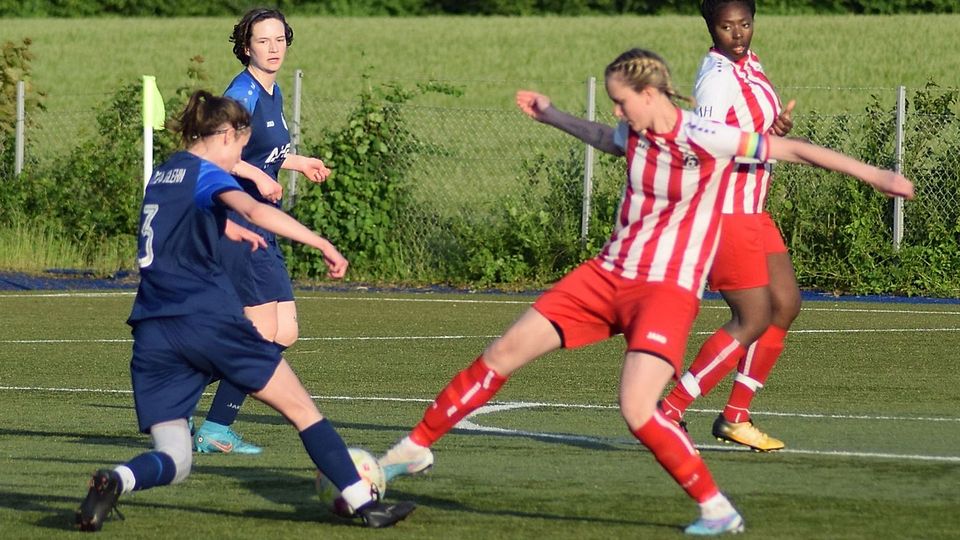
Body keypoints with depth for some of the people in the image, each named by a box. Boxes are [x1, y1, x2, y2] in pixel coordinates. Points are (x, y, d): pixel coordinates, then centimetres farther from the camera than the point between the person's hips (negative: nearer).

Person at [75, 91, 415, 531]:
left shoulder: (162, 174, 21)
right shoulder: (206, 174, -2)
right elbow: (254, 210, -23)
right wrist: (322, 244, -23)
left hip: (153, 331, 6)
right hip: (208, 320, -6)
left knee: (173, 463, 3)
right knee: (301, 408, 7)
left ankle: (116, 480, -28)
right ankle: (364, 503, 4)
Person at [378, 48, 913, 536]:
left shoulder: (705, 139, -17)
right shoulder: (634, 135, 4)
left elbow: (794, 149, -15)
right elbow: (601, 137, 30)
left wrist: (877, 175, -15)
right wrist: (551, 115, 42)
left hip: (667, 289, -7)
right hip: (609, 275, 7)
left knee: (637, 409, -25)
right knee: (503, 353, 5)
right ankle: (416, 448, 18)